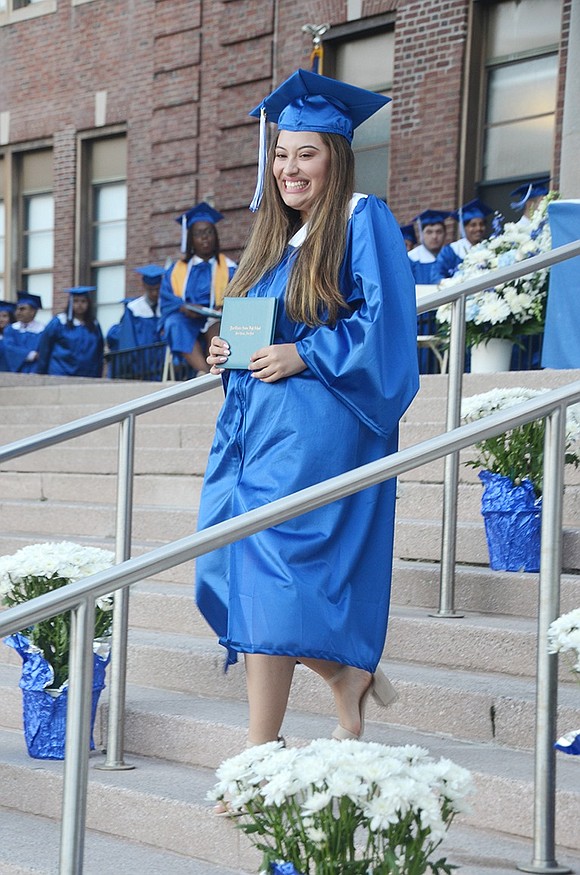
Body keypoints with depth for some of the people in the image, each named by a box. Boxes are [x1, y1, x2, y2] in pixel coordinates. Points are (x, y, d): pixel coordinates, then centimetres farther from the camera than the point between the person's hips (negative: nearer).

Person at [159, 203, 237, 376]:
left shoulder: (229, 269, 15)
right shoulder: (176, 271, 20)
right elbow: (168, 303, 7)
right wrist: (183, 309, -16)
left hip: (218, 322, -1)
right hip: (185, 323, 1)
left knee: (217, 326, -38)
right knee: (174, 323, -36)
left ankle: (205, 374, -49)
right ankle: (205, 373, -53)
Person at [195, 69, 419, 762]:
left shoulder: (363, 222, -4)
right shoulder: (274, 236, 19)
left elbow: (385, 323, -12)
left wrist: (303, 356, -18)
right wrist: (229, 353, 6)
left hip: (315, 431, -8)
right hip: (252, 423, 8)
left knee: (267, 580, -12)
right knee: (231, 572, 3)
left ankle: (257, 759, -6)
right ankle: (347, 677, 21)